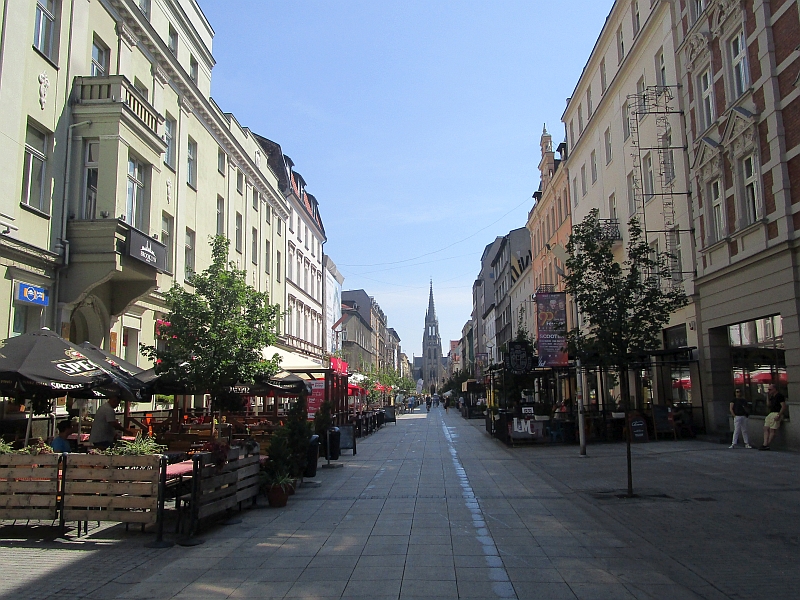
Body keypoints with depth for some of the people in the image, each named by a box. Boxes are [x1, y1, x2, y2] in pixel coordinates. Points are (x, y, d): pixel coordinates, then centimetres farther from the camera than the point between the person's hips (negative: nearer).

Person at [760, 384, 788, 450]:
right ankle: (765, 444, -4)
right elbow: (768, 404, 19)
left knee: (772, 430, -8)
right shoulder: (772, 397, 19)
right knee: (766, 429, 1)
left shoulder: (779, 396, -10)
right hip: (771, 414, 10)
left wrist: (778, 415, -22)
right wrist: (768, 396, 12)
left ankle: (767, 445, -7)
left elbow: (783, 406, -16)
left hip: (777, 414, -10)